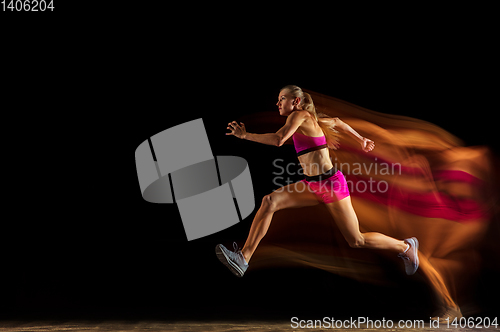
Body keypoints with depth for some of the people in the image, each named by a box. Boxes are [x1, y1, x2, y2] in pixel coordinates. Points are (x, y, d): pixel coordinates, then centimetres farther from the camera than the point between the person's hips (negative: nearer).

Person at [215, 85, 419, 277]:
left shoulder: (299, 114, -12)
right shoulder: (308, 118, 12)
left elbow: (278, 139, -27)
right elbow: (336, 122, 24)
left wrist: (245, 135, -18)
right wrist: (361, 140, 32)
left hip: (330, 184, -8)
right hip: (313, 185, 8)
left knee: (357, 241, 3)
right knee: (269, 201, -10)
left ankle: (406, 247, 26)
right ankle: (243, 259, -13)